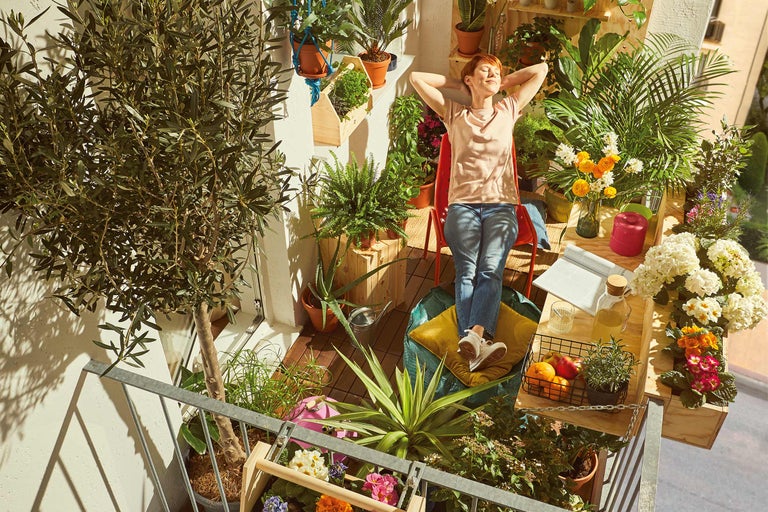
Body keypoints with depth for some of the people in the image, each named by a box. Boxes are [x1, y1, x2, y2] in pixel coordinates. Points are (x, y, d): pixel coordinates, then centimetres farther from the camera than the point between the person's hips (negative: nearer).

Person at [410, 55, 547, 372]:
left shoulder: (508, 110, 23)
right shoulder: (454, 114, 18)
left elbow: (541, 69, 26)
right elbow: (416, 78, 15)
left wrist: (504, 82, 27)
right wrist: (457, 84, 22)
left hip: (501, 205, 1)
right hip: (463, 204, 0)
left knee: (490, 268, -24)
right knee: (467, 270, -23)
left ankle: (474, 336, -43)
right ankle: (479, 343, -39)